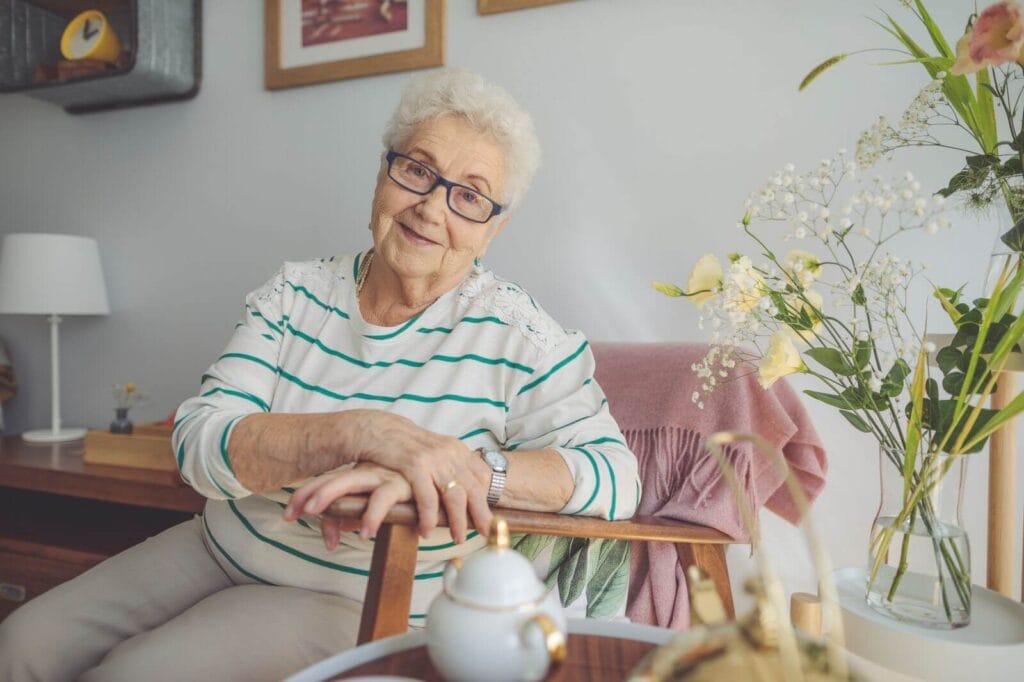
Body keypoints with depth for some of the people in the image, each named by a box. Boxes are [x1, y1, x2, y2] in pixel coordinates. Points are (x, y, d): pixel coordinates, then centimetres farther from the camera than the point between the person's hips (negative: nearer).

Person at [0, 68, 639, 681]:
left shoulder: (513, 333, -15)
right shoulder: (297, 292, -5)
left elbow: (616, 474, -21)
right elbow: (199, 443, -16)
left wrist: (469, 470, -39)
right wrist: (363, 433, -35)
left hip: (361, 604, -4)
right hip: (222, 546, 5)